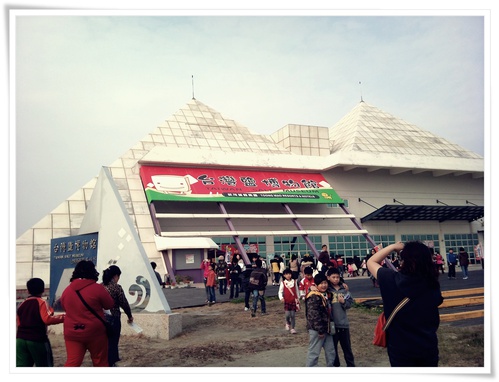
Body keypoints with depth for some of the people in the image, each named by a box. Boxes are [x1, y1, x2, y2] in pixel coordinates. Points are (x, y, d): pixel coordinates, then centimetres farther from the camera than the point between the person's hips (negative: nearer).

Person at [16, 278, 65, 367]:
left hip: (21, 339, 6)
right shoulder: (41, 302, -9)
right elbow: (47, 319, -22)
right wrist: (63, 317, -17)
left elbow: (19, 322, 14)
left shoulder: (22, 304, 11)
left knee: (21, 366, 8)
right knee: (45, 365, 8)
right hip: (38, 339, -6)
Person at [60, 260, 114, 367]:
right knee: (101, 362, 12)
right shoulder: (97, 288, -13)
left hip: (72, 333, 4)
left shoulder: (67, 290, 2)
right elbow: (110, 305, -1)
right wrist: (104, 292, 14)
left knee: (72, 362, 5)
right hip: (94, 332, -4)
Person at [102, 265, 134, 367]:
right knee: (112, 343, 5)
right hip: (113, 319, -6)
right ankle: (110, 364, 12)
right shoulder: (117, 287, -12)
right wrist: (130, 316, 7)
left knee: (105, 343, 18)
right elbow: (124, 304, -7)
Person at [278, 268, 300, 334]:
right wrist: (281, 297, -18)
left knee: (293, 315, 2)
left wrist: (298, 299, 15)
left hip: (294, 301, 1)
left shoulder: (294, 282, 3)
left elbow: (297, 291, 12)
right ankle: (288, 323, 22)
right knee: (287, 314, -10)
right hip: (287, 301, -1)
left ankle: (292, 328, 14)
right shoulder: (283, 283, -1)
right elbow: (280, 291, 0)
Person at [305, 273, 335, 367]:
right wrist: (320, 330, -22)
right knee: (314, 352, -2)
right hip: (316, 330, -9)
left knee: (331, 352, 15)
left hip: (326, 329, 9)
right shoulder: (313, 297, -19)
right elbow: (314, 315, -23)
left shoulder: (326, 294, 11)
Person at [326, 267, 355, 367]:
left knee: (346, 346, 15)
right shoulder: (327, 290, -5)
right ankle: (335, 364, 27)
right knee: (333, 346, 12)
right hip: (331, 323, -2)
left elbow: (350, 303, 5)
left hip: (343, 322, 2)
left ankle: (351, 364, 28)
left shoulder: (344, 289, 2)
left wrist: (344, 301, -14)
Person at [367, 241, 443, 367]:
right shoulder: (433, 284, -9)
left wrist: (393, 247, 1)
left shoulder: (393, 280, -20)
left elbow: (371, 262, -4)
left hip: (401, 349, -3)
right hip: (429, 347, 3)